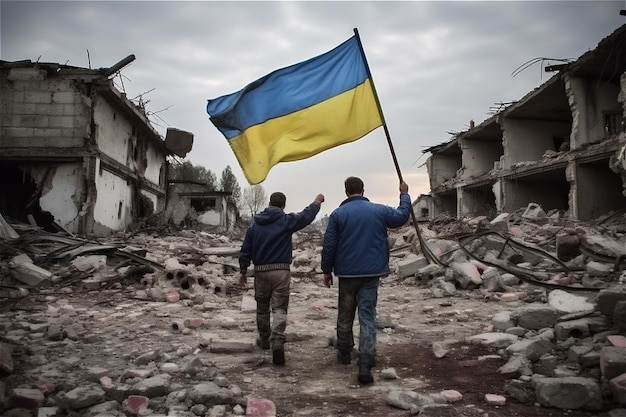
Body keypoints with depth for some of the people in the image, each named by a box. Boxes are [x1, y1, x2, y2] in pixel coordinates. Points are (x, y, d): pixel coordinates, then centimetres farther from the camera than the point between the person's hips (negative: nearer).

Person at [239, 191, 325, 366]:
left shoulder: (255, 224, 5)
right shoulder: (286, 221, -7)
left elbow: (245, 249, 7)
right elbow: (307, 216, 2)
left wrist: (243, 270, 15)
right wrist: (317, 202, 19)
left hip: (260, 271, 3)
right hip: (281, 271, -3)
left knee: (262, 307, 18)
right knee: (279, 308, -2)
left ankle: (264, 339, 32)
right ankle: (278, 340, -21)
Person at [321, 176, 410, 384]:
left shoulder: (337, 214, -4)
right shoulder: (379, 210, 1)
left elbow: (329, 246, -5)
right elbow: (402, 216, 19)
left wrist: (327, 270, 6)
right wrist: (404, 194, 34)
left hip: (347, 273, 0)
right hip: (371, 273, 1)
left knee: (345, 314, 17)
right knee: (368, 316, -1)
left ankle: (344, 353, 32)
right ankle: (365, 365, -9)